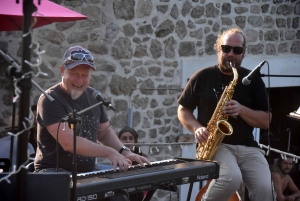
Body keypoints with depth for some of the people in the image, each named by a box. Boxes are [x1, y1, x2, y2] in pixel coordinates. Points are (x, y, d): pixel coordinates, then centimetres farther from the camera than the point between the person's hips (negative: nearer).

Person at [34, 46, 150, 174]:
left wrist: (124, 152, 1)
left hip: (88, 172, 8)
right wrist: (109, 152, -23)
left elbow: (105, 132, 20)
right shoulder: (50, 100, -13)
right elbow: (68, 142, -23)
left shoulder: (93, 96, 11)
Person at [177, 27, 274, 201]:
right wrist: (197, 128, -9)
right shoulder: (203, 77, 5)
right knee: (232, 178, -34)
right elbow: (183, 111, 11)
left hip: (247, 147, 2)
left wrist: (241, 110, -13)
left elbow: (265, 121, 5)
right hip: (215, 144, -2)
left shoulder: (253, 80, 8)